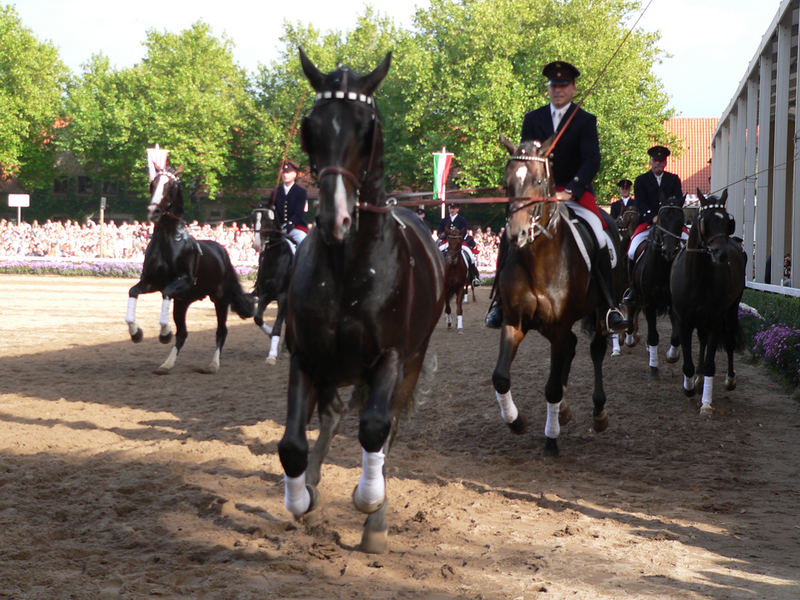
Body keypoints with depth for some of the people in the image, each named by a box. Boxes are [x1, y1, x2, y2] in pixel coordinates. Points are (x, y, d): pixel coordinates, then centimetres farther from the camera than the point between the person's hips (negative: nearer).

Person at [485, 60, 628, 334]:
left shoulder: (586, 121, 1)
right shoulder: (532, 119, 9)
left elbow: (592, 161, -10)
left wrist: (570, 190, -24)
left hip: (575, 190, -2)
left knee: (598, 239, -22)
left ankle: (610, 307, -13)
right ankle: (499, 301, -6)